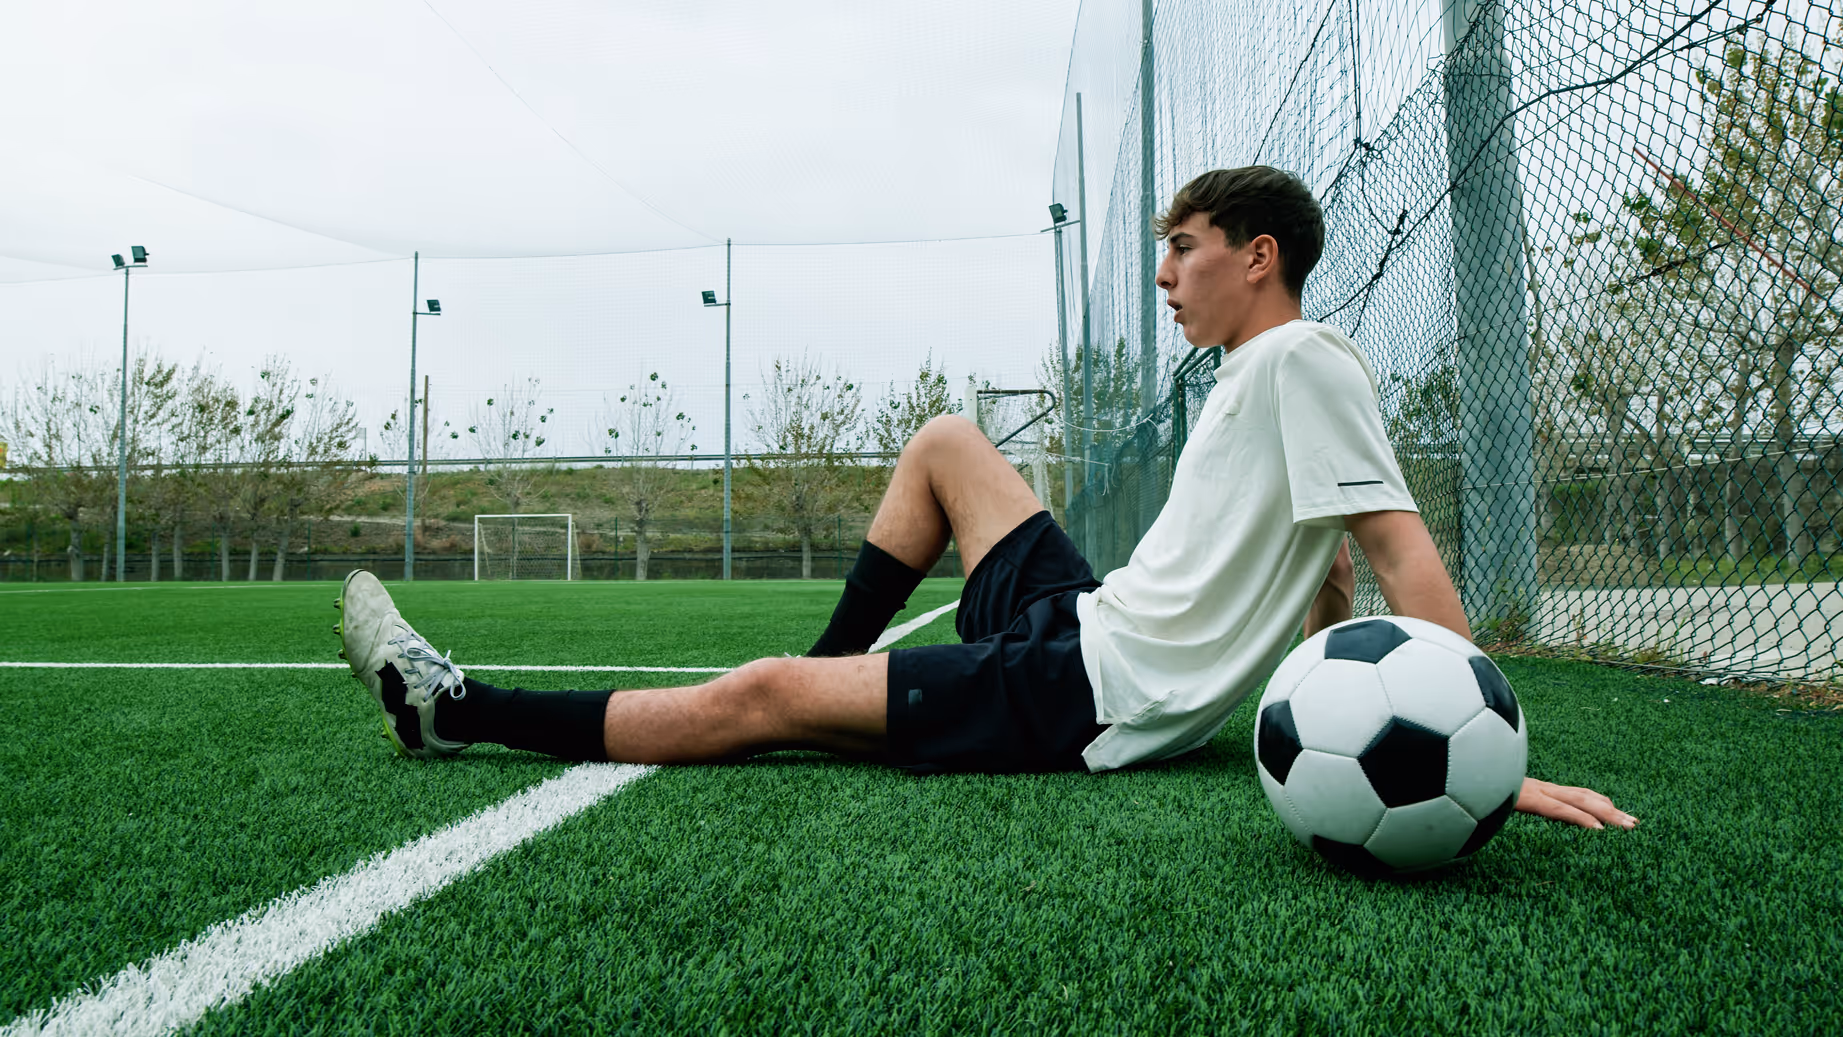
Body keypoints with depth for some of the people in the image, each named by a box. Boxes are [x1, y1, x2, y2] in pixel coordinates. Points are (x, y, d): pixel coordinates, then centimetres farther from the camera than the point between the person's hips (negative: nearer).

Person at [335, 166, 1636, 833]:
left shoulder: (1303, 359, -11)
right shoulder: (1256, 380, 17)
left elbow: (1402, 545, -19)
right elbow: (1335, 580, 21)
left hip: (1093, 696, -9)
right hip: (1088, 627, 9)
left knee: (754, 695, -9)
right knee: (945, 442, 19)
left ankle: (454, 709, 4)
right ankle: (826, 685, 21)